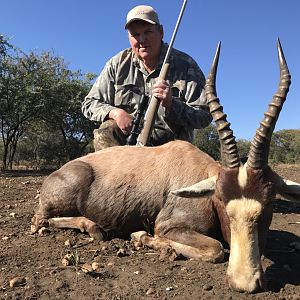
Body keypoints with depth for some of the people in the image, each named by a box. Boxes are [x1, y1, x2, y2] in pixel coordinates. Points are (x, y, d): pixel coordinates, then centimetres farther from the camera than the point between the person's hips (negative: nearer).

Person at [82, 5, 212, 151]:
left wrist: (171, 104, -27)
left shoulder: (186, 66, -6)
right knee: (106, 131, -26)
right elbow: (89, 104, 2)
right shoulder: (118, 64, 0)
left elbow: (204, 117, -10)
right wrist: (115, 112, -19)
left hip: (171, 147, 0)